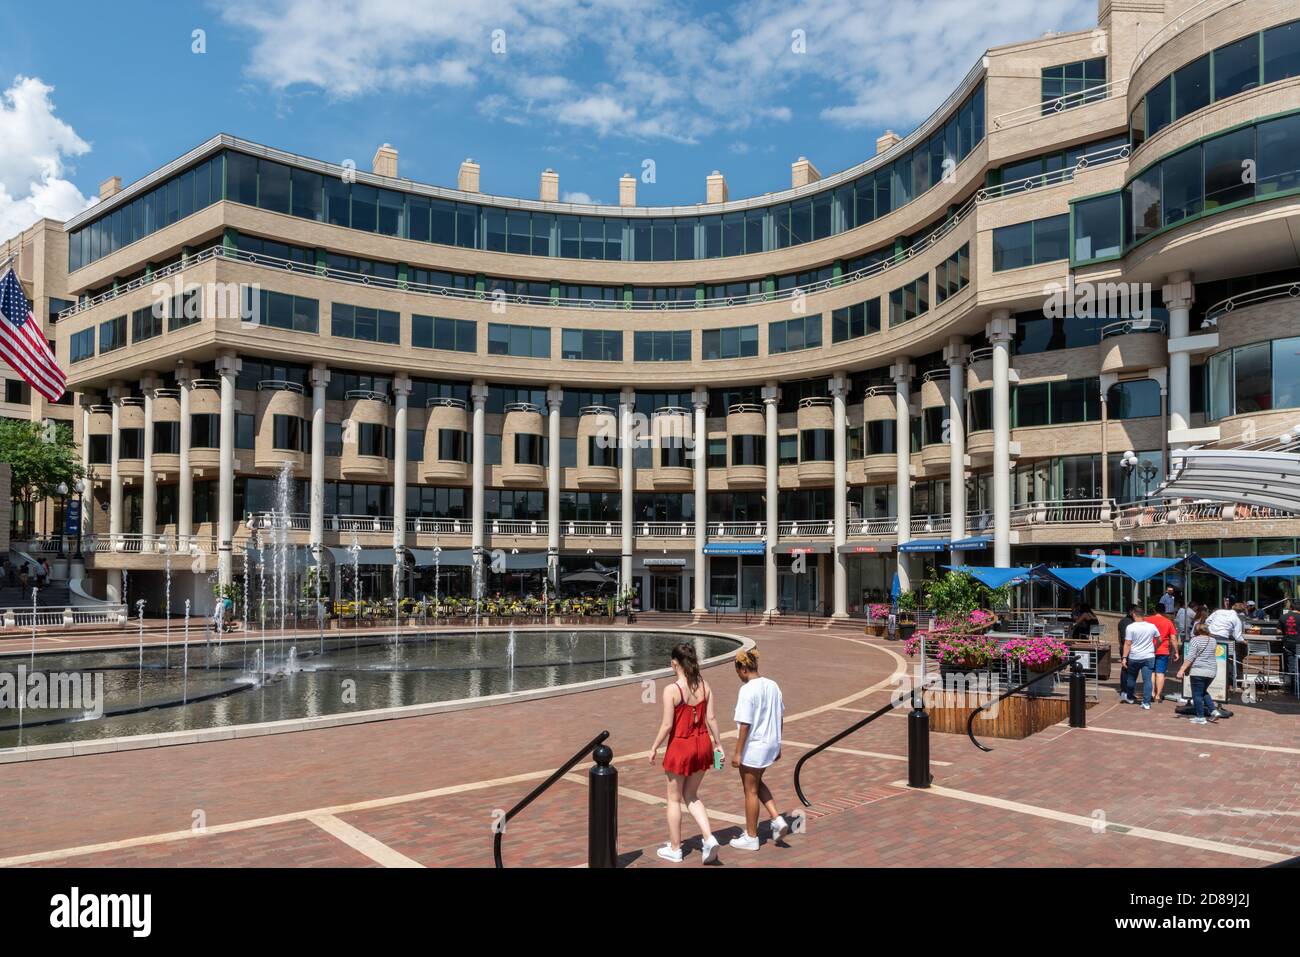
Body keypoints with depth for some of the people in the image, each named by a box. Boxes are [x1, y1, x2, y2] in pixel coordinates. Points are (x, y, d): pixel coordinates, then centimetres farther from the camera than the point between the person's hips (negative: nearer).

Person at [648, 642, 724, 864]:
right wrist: (719, 744, 10)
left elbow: (667, 725, -16)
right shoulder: (704, 686, -4)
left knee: (675, 799, 14)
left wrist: (654, 747, -3)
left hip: (680, 746, -5)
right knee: (691, 796, 22)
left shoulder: (671, 690, -18)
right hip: (702, 745, 5)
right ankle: (709, 838, 6)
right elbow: (711, 718, -1)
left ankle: (674, 849, 24)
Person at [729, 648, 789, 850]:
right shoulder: (773, 685, 3)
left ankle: (751, 837, 20)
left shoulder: (747, 690, -20)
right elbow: (781, 718, 9)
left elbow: (745, 725, -20)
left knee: (751, 791, 8)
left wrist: (738, 753, -13)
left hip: (753, 746, -8)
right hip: (771, 743, 8)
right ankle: (777, 819, 15)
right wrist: (777, 744, 19)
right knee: (757, 783, 26)